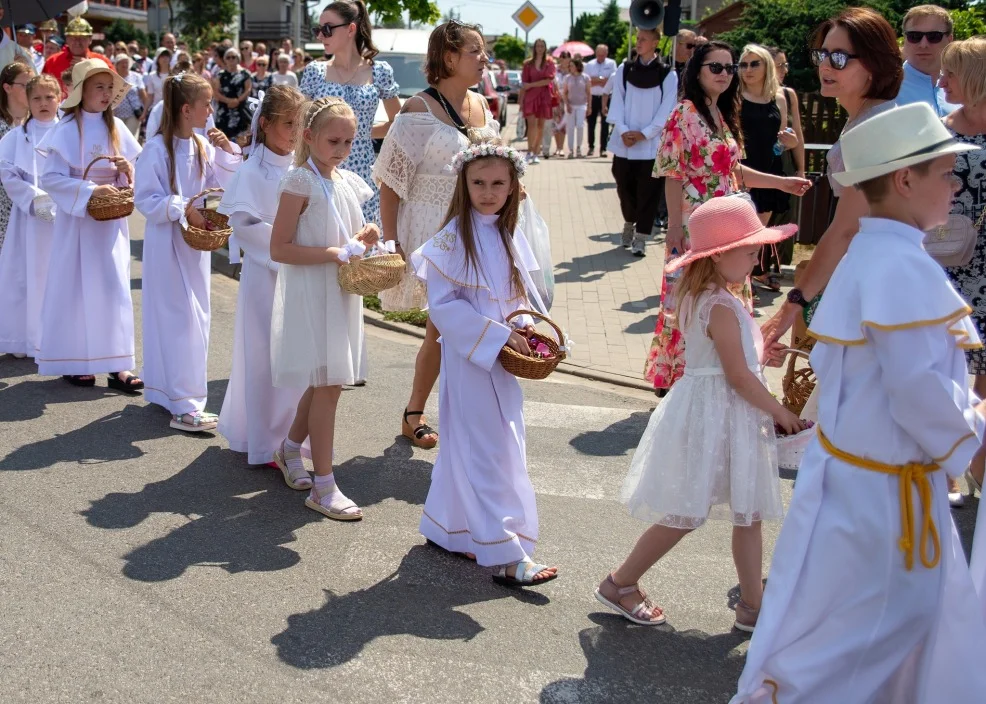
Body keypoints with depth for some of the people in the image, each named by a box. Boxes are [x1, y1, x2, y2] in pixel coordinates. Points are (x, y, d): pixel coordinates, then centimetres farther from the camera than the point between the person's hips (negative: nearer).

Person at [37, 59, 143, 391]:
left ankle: (116, 364, 7)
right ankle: (73, 362, 15)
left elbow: (140, 168, 9)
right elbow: (49, 177, -14)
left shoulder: (116, 126, 4)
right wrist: (89, 190, -23)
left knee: (114, 286, 4)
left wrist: (129, 169, -12)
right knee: (76, 287, 4)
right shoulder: (66, 129, -9)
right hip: (78, 217, -4)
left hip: (112, 218, 4)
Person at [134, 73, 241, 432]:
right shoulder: (157, 148, -15)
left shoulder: (202, 146, 5)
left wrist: (227, 152, -4)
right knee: (180, 318, -7)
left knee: (194, 316, 13)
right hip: (168, 242, -7)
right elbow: (145, 199, -14)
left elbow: (223, 186, 8)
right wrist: (183, 210, -23)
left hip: (197, 240, 8)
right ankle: (184, 406, -4)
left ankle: (162, 388, 29)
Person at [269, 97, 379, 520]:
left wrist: (362, 240, 0)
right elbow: (279, 249, -17)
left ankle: (291, 447, 40)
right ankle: (323, 488, 1)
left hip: (341, 294, 8)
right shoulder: (300, 183, -13)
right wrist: (333, 253, -23)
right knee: (327, 385, -7)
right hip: (310, 295, -8)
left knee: (329, 381, 16)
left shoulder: (348, 183, 10)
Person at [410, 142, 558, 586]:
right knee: (490, 452, -5)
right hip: (470, 355, -7)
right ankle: (505, 554, -1)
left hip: (504, 358, 7)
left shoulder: (510, 237, 8)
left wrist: (526, 326, -4)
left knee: (464, 447, 16)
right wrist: (498, 334, -19)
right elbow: (443, 304, -16)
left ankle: (445, 527, 31)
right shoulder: (454, 238, -13)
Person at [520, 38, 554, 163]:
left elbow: (548, 80, -5)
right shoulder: (528, 63, 6)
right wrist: (521, 101, 0)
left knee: (540, 125, 3)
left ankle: (535, 153, 9)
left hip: (544, 96, 1)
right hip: (530, 96, -1)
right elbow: (524, 84, 5)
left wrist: (531, 85, -8)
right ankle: (530, 151, -14)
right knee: (531, 123, -14)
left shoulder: (549, 62, 5)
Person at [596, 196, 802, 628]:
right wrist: (780, 413, -9)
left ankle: (753, 605, 21)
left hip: (731, 418, 10)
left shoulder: (700, 297, 9)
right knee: (685, 515, 1)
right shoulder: (721, 308, -20)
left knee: (749, 513, 12)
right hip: (713, 417, -10)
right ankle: (619, 584, 16)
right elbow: (739, 377, -18)